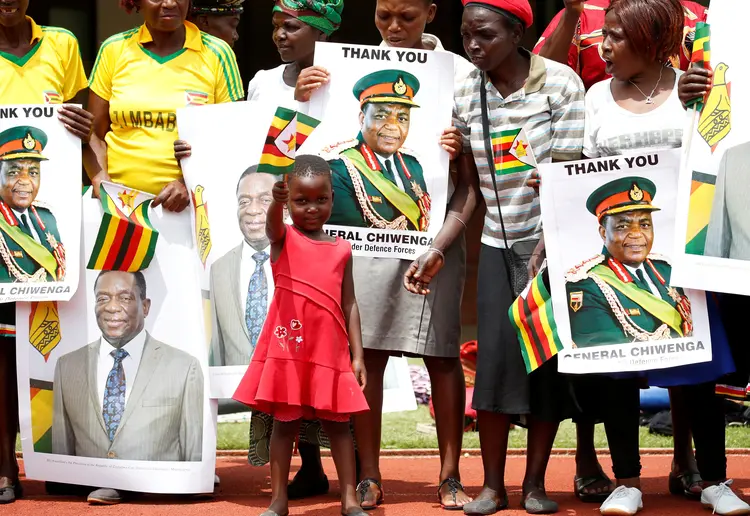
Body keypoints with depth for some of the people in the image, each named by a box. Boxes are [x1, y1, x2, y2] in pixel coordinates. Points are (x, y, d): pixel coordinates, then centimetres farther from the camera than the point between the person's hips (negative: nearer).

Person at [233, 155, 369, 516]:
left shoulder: (342, 249, 8)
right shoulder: (283, 238, 2)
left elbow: (349, 305, 8)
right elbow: (272, 223, -23)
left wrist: (357, 355, 2)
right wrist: (277, 202, -48)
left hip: (330, 350, 2)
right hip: (288, 347, -2)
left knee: (337, 422, 6)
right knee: (284, 422, 4)